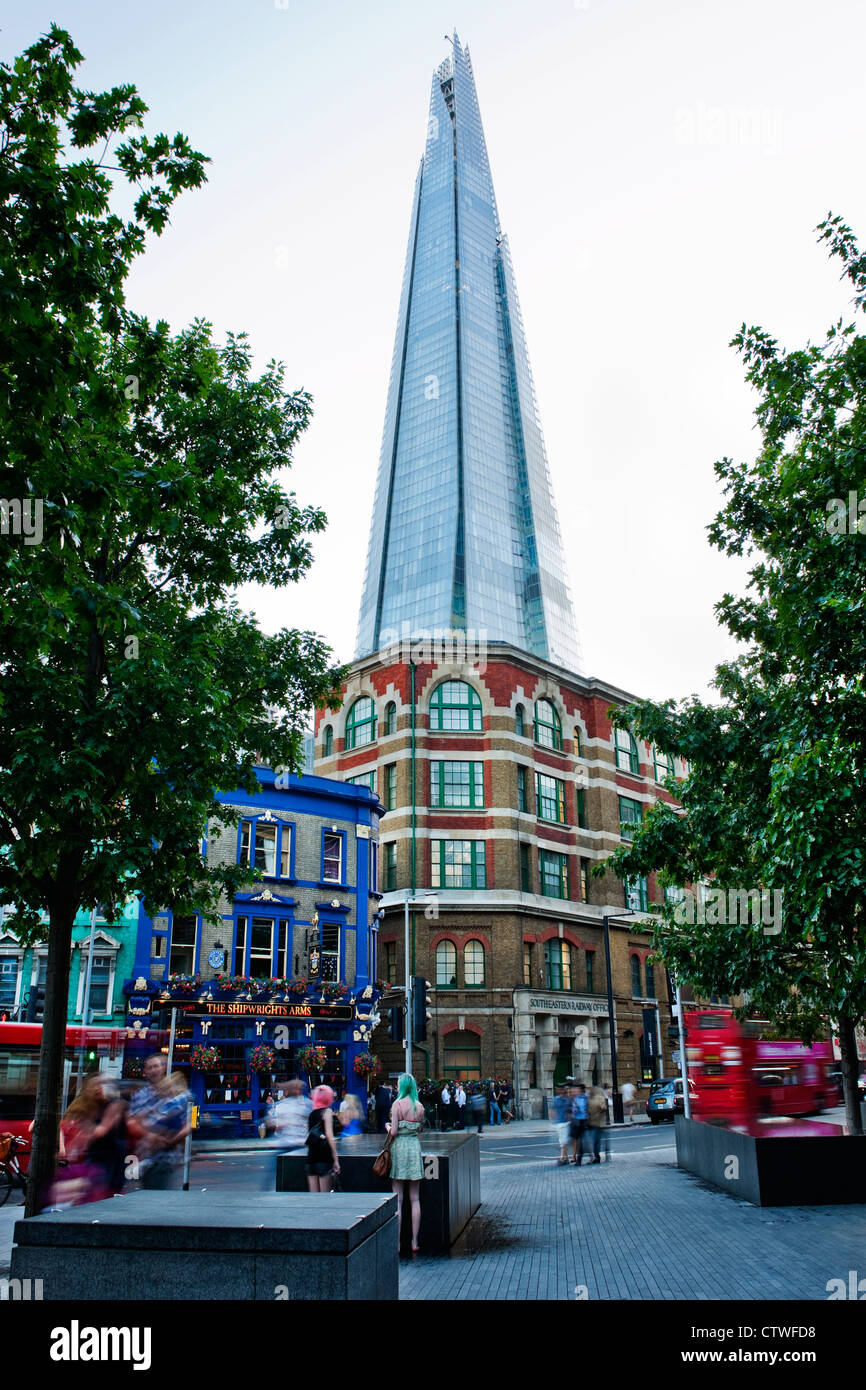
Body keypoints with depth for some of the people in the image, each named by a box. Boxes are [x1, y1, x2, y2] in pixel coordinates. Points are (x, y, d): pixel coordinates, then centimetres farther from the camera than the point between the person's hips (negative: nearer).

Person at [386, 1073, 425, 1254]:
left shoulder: (398, 1104, -10)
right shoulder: (419, 1106, 5)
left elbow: (394, 1132, -12)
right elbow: (419, 1130, 7)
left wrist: (388, 1127, 8)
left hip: (400, 1146, -4)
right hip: (415, 1146, 4)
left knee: (398, 1199, 1)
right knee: (415, 1199, 9)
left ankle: (396, 1243, 2)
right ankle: (414, 1242, 11)